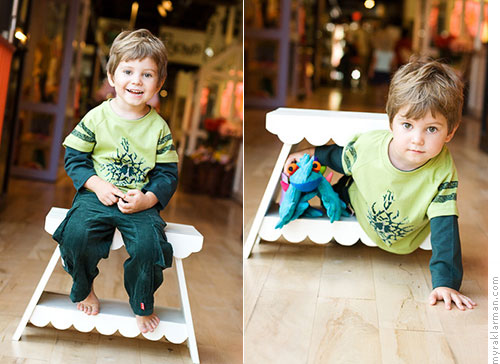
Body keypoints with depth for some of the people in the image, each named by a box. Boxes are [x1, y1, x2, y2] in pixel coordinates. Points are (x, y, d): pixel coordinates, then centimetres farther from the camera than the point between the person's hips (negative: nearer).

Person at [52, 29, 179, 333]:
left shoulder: (159, 127, 1)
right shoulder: (97, 118, 0)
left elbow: (168, 174, 3)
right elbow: (74, 157, 5)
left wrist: (146, 199, -14)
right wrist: (96, 185, -12)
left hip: (141, 201, 0)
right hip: (97, 194, 0)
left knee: (148, 245, -25)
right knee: (76, 234, -26)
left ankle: (143, 307, 6)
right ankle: (84, 290, 7)